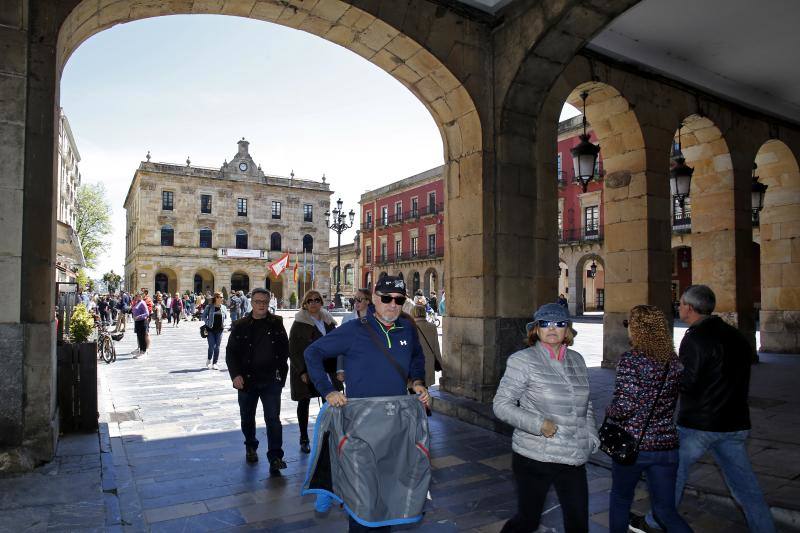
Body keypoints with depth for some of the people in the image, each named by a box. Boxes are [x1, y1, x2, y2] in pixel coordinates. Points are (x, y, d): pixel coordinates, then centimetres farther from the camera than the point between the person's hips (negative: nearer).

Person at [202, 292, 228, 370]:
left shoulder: (223, 307, 5)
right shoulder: (209, 306, -6)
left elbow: (226, 317, 16)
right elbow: (204, 316, 1)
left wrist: (224, 323, -1)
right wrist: (208, 323, -11)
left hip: (219, 330, 3)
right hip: (210, 329, -3)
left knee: (217, 347, 4)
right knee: (212, 346, -6)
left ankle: (214, 363, 15)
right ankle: (209, 360, 21)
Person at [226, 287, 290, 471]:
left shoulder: (276, 323, 2)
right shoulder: (240, 325, 1)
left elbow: (284, 349, 7)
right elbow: (231, 352, 2)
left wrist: (280, 371, -3)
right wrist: (235, 374, -11)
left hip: (271, 380, -2)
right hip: (246, 380, 2)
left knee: (273, 418, -8)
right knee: (247, 417, 17)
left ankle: (275, 457, -3)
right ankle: (251, 447, 39)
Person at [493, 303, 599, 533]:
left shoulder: (576, 360, 8)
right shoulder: (522, 360, -9)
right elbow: (501, 404, -10)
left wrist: (591, 437, 9)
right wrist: (538, 424, -19)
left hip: (574, 458, 5)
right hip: (534, 457, -4)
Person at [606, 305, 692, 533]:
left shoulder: (631, 359, -16)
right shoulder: (673, 360, 2)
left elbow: (624, 407, -21)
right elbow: (675, 401, 11)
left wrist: (609, 411, -1)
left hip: (632, 445, -5)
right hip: (667, 444, 5)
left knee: (620, 498, 19)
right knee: (665, 509, 14)